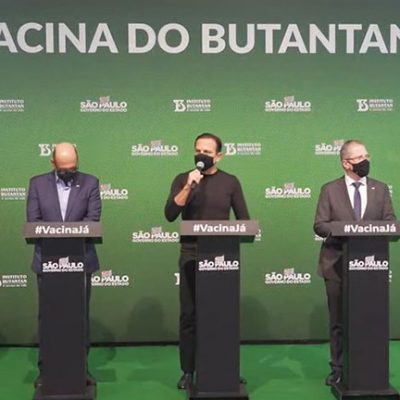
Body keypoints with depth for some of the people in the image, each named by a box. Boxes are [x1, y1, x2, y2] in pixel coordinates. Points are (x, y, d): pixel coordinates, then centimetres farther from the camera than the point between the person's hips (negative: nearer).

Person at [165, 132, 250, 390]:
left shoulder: (230, 182, 6)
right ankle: (188, 371, 11)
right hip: (191, 256, 0)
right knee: (189, 315, 2)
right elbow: (170, 214, -8)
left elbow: (244, 220, 7)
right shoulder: (183, 180, 5)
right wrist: (188, 187, -17)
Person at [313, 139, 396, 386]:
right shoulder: (330, 190, 3)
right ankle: (338, 369, 18)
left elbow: (391, 224, 4)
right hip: (338, 264, -1)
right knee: (338, 321, 6)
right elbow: (319, 225, -2)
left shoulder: (381, 189, 8)